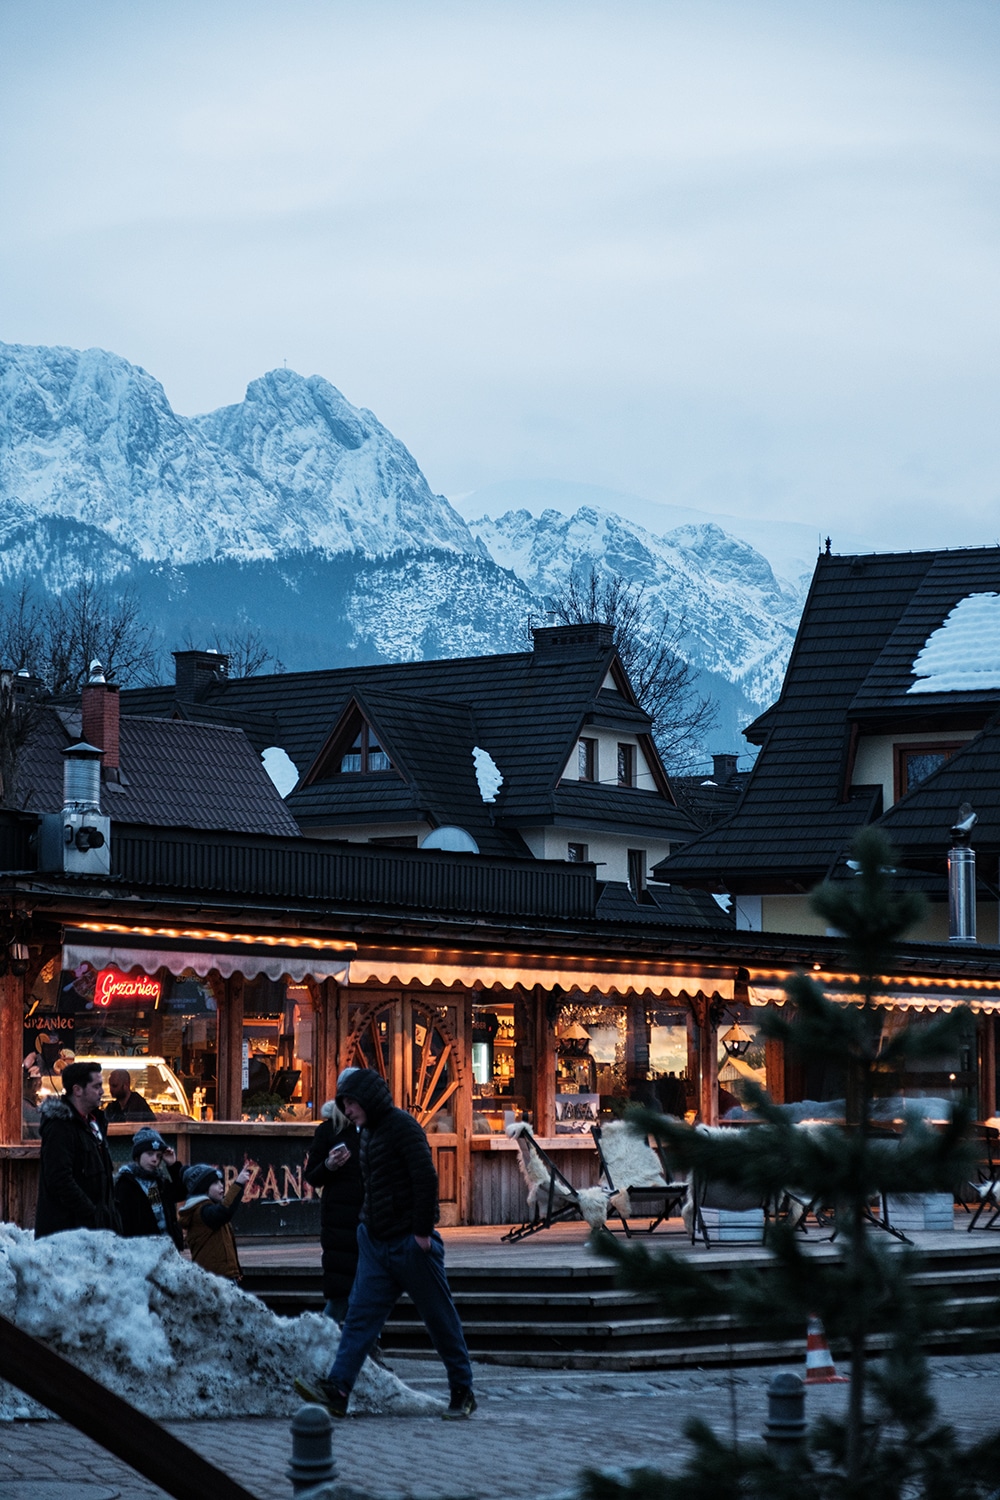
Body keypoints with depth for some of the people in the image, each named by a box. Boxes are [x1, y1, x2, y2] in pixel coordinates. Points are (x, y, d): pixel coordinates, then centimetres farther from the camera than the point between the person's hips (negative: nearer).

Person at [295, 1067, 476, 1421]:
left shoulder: (401, 1126, -12)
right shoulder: (368, 1133, 15)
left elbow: (426, 1178, -19)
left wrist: (422, 1232, -20)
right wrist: (367, 1222, 11)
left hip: (411, 1243, -9)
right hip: (376, 1242, 9)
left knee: (440, 1318, 3)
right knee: (360, 1316, -3)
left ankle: (463, 1394, 14)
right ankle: (337, 1390, -10)